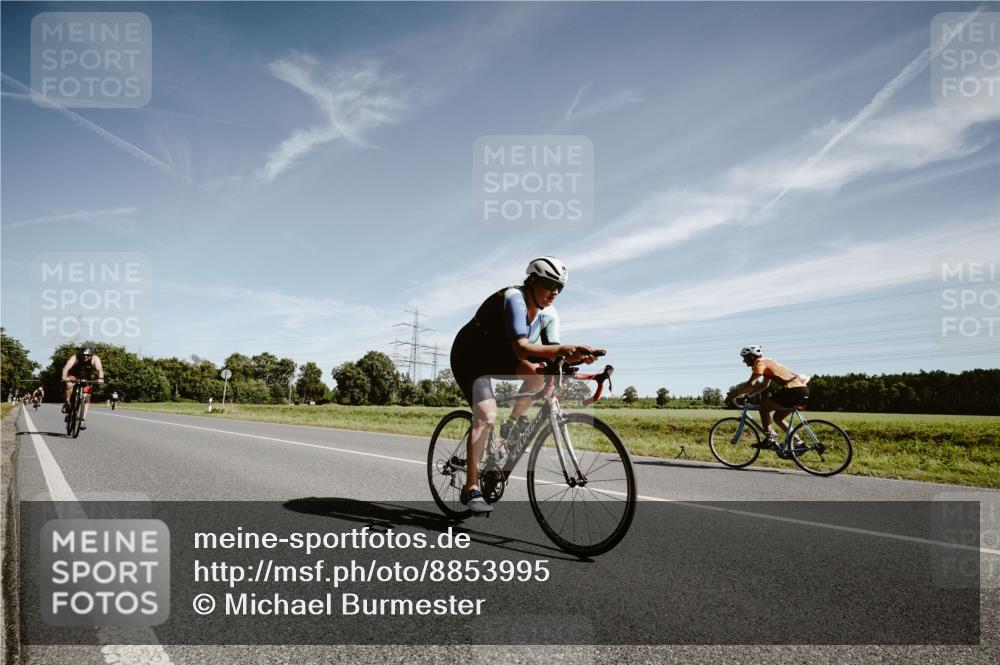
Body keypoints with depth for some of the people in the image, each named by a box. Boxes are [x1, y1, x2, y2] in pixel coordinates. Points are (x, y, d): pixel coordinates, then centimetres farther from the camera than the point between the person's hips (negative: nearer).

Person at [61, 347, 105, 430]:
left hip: (87, 379, 1)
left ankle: (83, 420, -3)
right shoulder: (75, 358, -29)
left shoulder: (95, 358, -27)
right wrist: (64, 377, -63)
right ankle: (66, 403, -10)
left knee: (86, 398, -9)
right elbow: (66, 367, -44)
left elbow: (99, 369, -41)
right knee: (70, 386, -33)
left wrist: (100, 378, -61)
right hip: (74, 376, -1)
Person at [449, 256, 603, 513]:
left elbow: (552, 353, -14)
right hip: (470, 357, -7)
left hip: (497, 357, 7)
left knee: (539, 371, -20)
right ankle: (471, 489, -15)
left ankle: (512, 424, 1)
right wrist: (565, 348, -51)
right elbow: (521, 348, -41)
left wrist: (574, 356, -36)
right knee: (487, 416, -23)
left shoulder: (549, 315, -6)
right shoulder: (514, 299, -29)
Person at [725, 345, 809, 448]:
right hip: (802, 390, 10)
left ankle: (770, 438, -8)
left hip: (793, 390, -10)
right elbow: (764, 385, 31)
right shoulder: (766, 362, 23)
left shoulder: (760, 362, -5)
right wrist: (747, 395, 27)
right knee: (777, 417, 20)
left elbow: (750, 384, -15)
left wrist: (734, 395, -7)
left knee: (764, 409, -2)